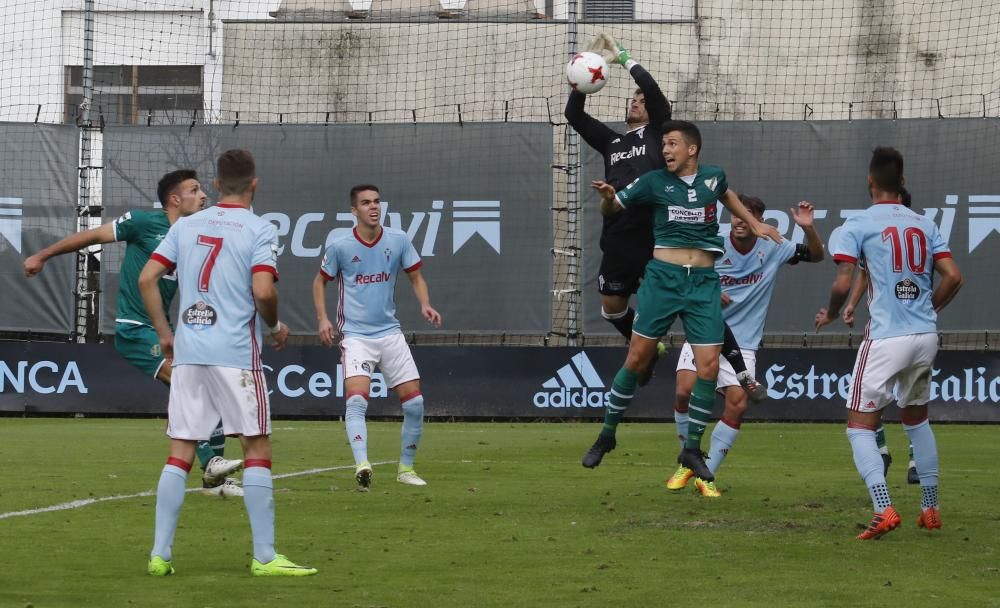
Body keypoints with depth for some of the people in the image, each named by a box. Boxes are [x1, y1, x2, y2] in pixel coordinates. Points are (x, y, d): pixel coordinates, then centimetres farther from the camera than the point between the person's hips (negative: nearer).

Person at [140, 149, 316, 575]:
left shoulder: (186, 226, 10)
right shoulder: (258, 230, -4)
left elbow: (146, 278, 6)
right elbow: (263, 291, -17)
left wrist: (164, 333, 15)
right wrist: (276, 326, 3)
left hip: (187, 352, 5)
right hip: (236, 354, -5)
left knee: (180, 454, 7)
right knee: (258, 450, 2)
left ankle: (160, 554, 4)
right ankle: (264, 557, 0)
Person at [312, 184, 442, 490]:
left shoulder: (398, 240, 0)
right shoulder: (339, 246, -5)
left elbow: (416, 277, 11)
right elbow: (321, 281, 9)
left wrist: (425, 305, -8)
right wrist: (323, 318, -3)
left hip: (390, 332, 3)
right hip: (355, 335, -3)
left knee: (414, 401, 0)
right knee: (357, 397, -24)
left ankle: (406, 467, 17)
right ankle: (361, 465, -36)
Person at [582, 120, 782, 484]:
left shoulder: (713, 177, 6)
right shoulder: (655, 182, -1)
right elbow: (611, 209, 5)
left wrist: (754, 225, 32)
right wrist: (608, 197, -17)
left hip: (704, 281, 2)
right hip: (662, 277, -2)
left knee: (709, 366, -5)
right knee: (637, 359, -1)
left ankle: (692, 449, 7)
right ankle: (607, 435, 15)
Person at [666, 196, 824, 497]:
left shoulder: (772, 250, -1)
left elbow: (816, 255, 8)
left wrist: (808, 228, -12)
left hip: (742, 342, 1)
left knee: (737, 402, -16)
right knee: (685, 390, -20)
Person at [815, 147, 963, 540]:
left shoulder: (858, 225, -4)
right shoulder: (924, 225, 10)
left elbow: (843, 284, -11)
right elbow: (953, 277, 4)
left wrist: (830, 315, 9)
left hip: (886, 338, -5)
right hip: (926, 336, 5)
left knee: (860, 426, 0)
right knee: (916, 419, 23)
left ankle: (883, 509, -18)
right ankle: (930, 509, 24)